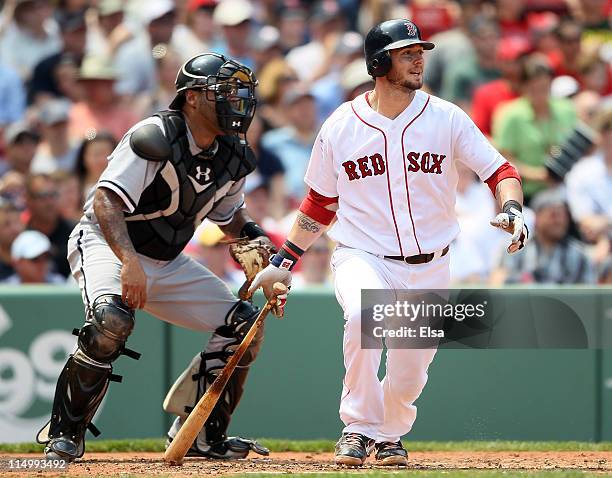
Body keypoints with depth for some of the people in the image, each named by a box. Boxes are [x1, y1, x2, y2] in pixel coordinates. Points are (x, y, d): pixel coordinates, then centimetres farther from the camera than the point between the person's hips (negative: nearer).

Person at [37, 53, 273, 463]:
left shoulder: (233, 158, 2)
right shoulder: (154, 139, -22)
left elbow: (229, 216, 20)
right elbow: (106, 200, -31)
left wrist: (256, 239, -2)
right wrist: (129, 261, -44)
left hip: (168, 263, 8)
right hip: (105, 245, -8)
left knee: (244, 325, -2)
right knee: (112, 321, -36)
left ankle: (203, 435, 10)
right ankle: (65, 434, -22)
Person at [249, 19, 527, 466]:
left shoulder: (446, 118, -2)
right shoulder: (340, 127, -1)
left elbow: (500, 170, -3)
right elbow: (319, 206, 10)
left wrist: (511, 210, -24)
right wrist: (283, 263, 5)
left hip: (428, 266, 2)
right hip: (362, 257, -2)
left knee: (408, 376, 1)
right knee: (362, 313, -34)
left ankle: (389, 434, 36)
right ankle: (360, 428, -16)